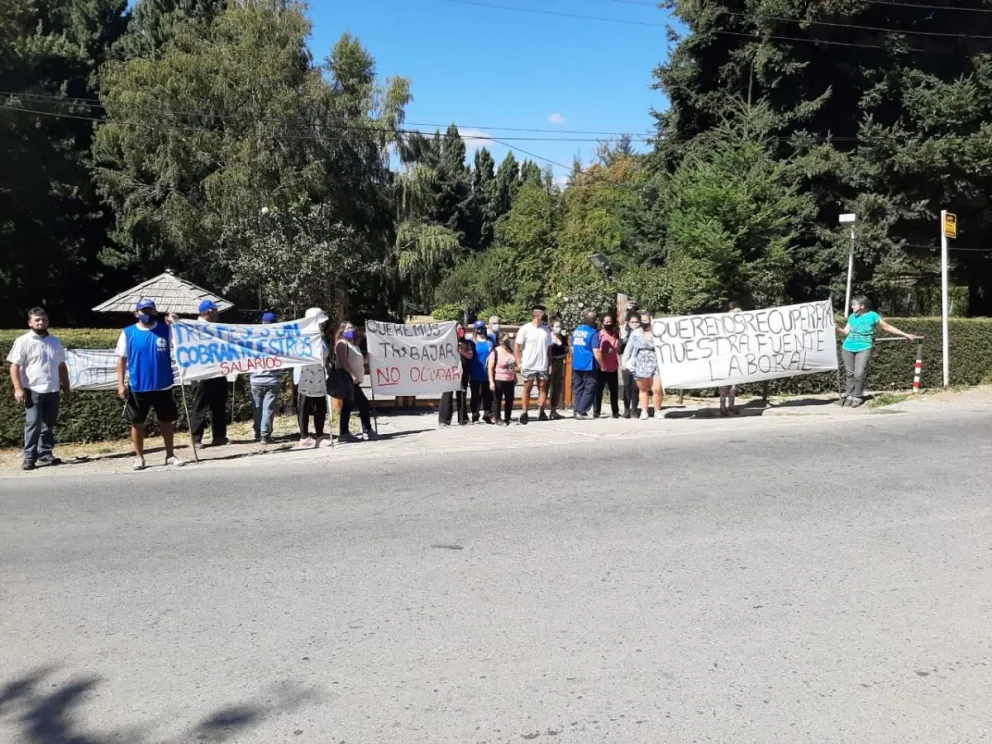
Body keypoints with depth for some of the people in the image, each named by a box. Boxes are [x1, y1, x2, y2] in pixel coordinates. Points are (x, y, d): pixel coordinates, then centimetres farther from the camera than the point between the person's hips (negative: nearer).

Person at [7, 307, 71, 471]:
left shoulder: (55, 341, 12)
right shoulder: (23, 341, -3)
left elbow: (62, 366, 18)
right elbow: (15, 366, -7)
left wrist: (66, 388, 15)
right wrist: (18, 388, -17)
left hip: (52, 391, 5)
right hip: (33, 390, -5)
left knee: (48, 425, 10)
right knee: (33, 424, -7)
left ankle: (45, 454, 19)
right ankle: (29, 457, -1)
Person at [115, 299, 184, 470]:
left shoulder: (165, 329, 2)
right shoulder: (128, 333, 1)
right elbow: (122, 359, 2)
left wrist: (175, 325, -24)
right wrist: (121, 384, -4)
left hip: (163, 385, 0)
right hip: (137, 387, 0)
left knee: (167, 422, 9)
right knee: (137, 423, 8)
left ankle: (170, 455, 21)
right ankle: (139, 457, 20)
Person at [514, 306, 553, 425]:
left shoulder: (546, 329, 8)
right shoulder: (525, 328, -4)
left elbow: (549, 348, 13)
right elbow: (516, 346, -4)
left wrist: (550, 364, 6)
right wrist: (519, 362, -10)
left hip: (543, 366, 3)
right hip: (528, 365, -3)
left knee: (543, 388, 1)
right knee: (527, 389, 3)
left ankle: (541, 412, 8)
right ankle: (525, 412, 8)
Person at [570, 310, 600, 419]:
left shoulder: (575, 330, 9)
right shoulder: (593, 333, -11)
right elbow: (595, 351, -15)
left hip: (576, 365, 6)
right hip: (588, 365, -6)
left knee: (577, 389, 12)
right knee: (590, 388, 0)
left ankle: (577, 411, 11)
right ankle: (581, 411, -7)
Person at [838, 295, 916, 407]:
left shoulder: (872, 316, 0)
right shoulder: (852, 317, 12)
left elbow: (887, 327, 8)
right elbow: (846, 332, 10)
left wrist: (905, 334, 11)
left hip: (863, 349, -4)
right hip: (848, 348, 4)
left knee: (859, 374, -13)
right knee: (850, 373, 5)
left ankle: (857, 397, 0)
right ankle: (849, 396, 13)